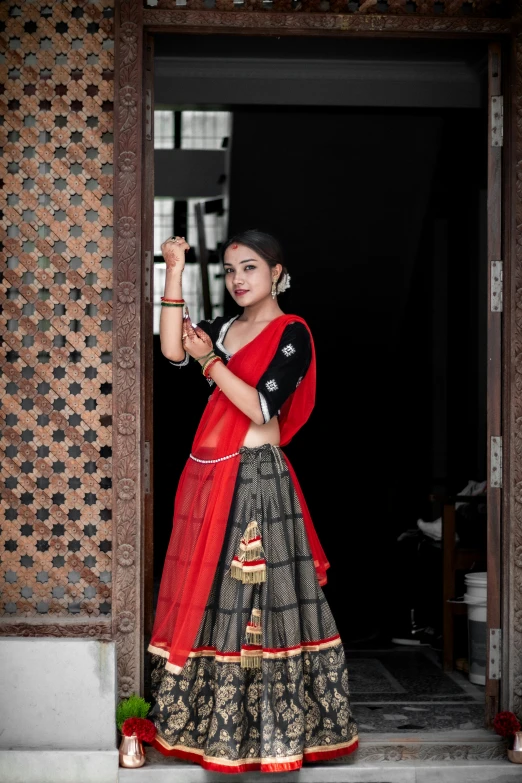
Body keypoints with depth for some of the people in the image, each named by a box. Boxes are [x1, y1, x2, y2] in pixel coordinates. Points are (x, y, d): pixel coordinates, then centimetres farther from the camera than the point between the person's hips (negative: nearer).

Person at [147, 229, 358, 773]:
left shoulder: (292, 334, -5)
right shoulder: (224, 328, 14)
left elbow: (262, 408, -13)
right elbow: (173, 350, -5)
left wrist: (210, 360, -13)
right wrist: (175, 273, -6)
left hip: (256, 478, -7)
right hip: (209, 475, 7)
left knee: (253, 600, -6)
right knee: (204, 596, 10)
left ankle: (264, 728, 4)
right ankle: (207, 718, 22)